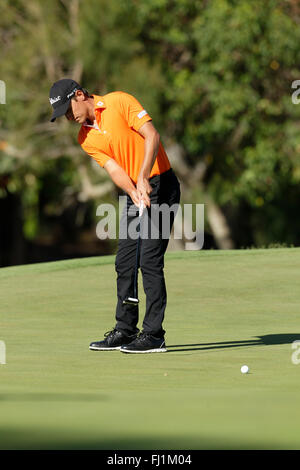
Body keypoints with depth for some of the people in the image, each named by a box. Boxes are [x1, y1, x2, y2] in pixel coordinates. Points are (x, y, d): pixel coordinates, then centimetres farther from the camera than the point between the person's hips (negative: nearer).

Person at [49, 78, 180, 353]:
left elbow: (152, 136, -15)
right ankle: (125, 330, 18)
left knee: (149, 260, -11)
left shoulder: (120, 102, -9)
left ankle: (154, 335, -10)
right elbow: (114, 169, -4)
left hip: (160, 185, -7)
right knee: (124, 261, 8)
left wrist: (143, 179, -23)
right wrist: (134, 193, -22)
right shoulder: (85, 139, 7)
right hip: (134, 192, 7)